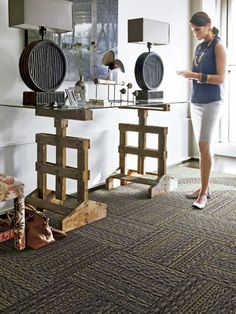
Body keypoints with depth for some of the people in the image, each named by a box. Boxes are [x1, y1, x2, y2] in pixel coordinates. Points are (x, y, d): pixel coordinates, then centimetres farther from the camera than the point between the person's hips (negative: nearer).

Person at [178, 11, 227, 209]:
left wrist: (196, 76, -19)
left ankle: (203, 194, -6)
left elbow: (221, 78, -11)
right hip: (196, 102, 7)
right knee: (202, 147, 9)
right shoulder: (199, 47, 15)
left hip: (211, 102, -7)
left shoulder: (218, 46, -4)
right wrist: (189, 75, -1)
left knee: (205, 146, -10)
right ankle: (204, 188, 17)